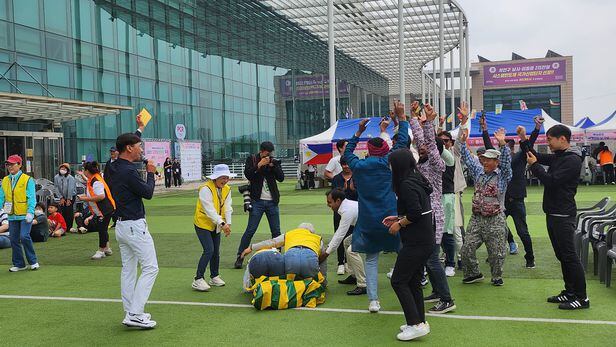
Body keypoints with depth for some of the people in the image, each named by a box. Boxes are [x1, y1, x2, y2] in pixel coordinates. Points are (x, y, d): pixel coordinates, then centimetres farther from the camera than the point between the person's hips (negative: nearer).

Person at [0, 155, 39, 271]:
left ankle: (33, 261, 3)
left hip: (25, 215, -5)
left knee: (24, 237, -13)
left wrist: (30, 212, -16)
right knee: (14, 239, 7)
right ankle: (19, 264, 18)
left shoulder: (27, 180, -4)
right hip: (12, 216, 5)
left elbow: (31, 198, -7)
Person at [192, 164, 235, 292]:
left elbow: (227, 207, -3)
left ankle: (214, 277, 26)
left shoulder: (227, 189, 2)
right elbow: (209, 210, -28)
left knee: (216, 251, 11)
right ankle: (198, 280, -9)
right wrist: (222, 223, -35)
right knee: (209, 250, -15)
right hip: (203, 224, -7)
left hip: (216, 225, 7)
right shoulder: (206, 189, -21)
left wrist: (228, 223, -18)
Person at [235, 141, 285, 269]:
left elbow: (281, 178, -2)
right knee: (250, 230, -4)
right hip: (257, 201, -3)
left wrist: (273, 165, -12)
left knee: (276, 231, 6)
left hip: (272, 201, 3)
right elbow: (248, 174, -12)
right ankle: (240, 257, 4)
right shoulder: (252, 159, 2)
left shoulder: (274, 161, 8)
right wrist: (259, 165, -18)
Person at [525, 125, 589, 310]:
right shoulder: (558, 156, 14)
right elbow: (538, 157, 23)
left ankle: (582, 297, -2)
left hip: (563, 216, -10)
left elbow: (551, 181, -21)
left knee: (569, 256, -7)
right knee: (562, 255, 13)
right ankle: (570, 292, 22)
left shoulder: (572, 160, -15)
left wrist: (534, 165, -11)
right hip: (553, 213, 10)